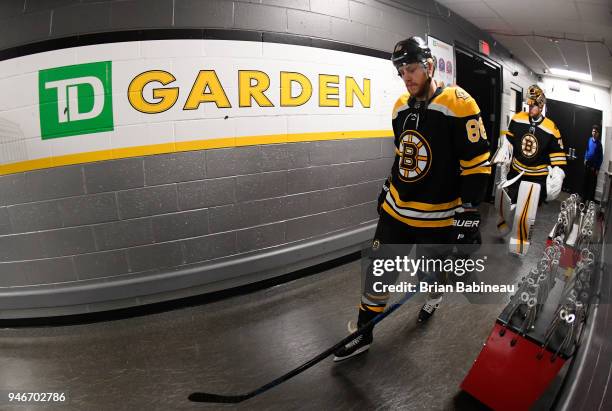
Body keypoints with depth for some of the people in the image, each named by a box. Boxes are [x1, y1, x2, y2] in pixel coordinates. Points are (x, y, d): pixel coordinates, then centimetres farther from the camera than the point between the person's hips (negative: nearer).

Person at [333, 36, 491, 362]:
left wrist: (468, 214, -16)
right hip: (396, 210, 6)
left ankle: (435, 295, 53)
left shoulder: (457, 104, -16)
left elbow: (477, 163, -15)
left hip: (438, 217, -5)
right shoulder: (401, 107, 5)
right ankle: (363, 334, 23)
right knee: (378, 273, 7)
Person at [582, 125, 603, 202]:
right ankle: (584, 197, 24)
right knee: (585, 181, 12)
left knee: (592, 183, 5)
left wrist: (597, 168, -10)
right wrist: (585, 159, 6)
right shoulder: (590, 140, 0)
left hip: (594, 166, -5)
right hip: (587, 164, 5)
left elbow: (601, 157, -10)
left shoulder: (599, 143, -14)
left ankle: (591, 199, 15)